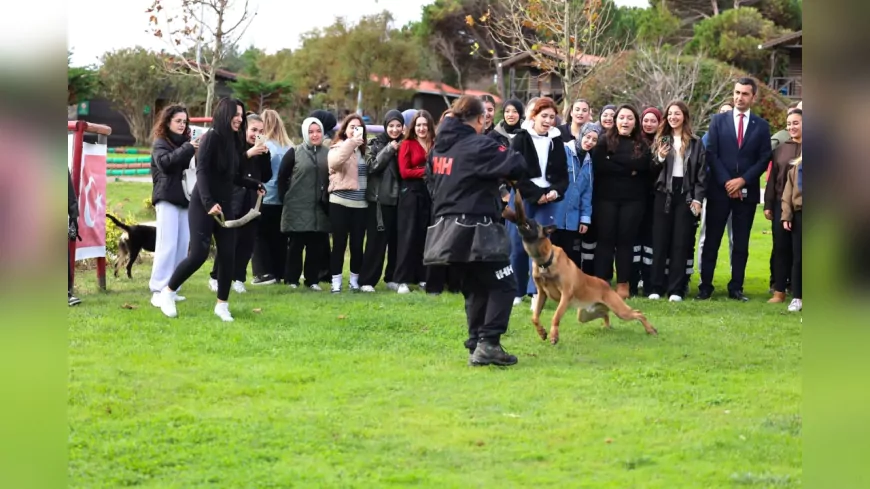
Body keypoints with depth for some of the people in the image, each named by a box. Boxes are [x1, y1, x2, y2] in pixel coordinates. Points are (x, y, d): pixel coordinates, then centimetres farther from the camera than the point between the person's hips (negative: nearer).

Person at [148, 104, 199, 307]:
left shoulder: (185, 143, 18)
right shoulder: (160, 143, 1)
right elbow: (165, 162, -19)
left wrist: (198, 152, -6)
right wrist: (187, 149, -21)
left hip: (185, 199, 6)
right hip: (167, 198, -6)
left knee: (182, 245, 3)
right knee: (167, 245, -12)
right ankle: (158, 290, -12)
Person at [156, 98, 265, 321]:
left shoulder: (234, 140, 10)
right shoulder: (212, 137, -12)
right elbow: (202, 172, -21)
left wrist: (254, 185, 5)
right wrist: (208, 203, -31)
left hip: (225, 205, 7)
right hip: (204, 204, -7)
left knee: (228, 256, 2)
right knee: (198, 254, -11)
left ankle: (222, 305, 12)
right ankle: (168, 292, 8)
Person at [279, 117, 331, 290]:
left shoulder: (328, 154, 9)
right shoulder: (294, 153, 1)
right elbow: (282, 177, 1)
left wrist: (328, 199, 3)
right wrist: (285, 199, -3)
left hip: (319, 209, 3)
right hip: (297, 208, -3)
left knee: (317, 245, 4)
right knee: (296, 244, 1)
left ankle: (312, 279, 12)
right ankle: (291, 279, 9)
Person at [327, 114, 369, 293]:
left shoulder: (364, 150, 10)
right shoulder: (338, 147, -2)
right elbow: (335, 162, -25)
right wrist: (351, 142, -24)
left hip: (361, 203, 3)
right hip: (340, 202, -3)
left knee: (357, 244, 8)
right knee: (339, 243, 0)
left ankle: (355, 280, 18)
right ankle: (336, 281, 6)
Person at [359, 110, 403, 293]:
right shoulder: (377, 144, 0)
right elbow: (372, 166, -12)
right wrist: (389, 150, -15)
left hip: (399, 199, 4)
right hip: (379, 199, -4)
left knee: (396, 240, 7)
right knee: (376, 240, -4)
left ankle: (392, 278, 18)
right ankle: (367, 280, -1)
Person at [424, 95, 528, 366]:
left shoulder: (441, 145, 11)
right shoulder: (478, 146, -14)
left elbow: (432, 181, 22)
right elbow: (517, 166, -17)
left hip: (449, 228, 8)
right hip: (475, 229, -8)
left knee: (475, 288, 17)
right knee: (503, 284, 0)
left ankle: (477, 346, 13)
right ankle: (488, 344, -11)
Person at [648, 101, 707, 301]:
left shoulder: (696, 143, 5)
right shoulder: (660, 140, 10)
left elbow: (702, 173, 3)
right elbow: (652, 170, 7)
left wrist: (697, 199, -5)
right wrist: (659, 158, -13)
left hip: (686, 196, -1)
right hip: (663, 194, 1)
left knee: (681, 243, 0)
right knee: (660, 241, 0)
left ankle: (675, 289, 1)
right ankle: (656, 287, 3)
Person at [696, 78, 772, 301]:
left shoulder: (761, 126, 7)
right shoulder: (718, 120, 5)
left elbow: (764, 159, 2)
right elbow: (711, 154, -1)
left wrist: (742, 180, -11)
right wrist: (726, 182, -12)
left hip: (747, 191, 1)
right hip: (719, 190, -1)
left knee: (741, 243, 4)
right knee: (712, 241, 0)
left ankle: (736, 288, 9)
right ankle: (705, 286, 4)